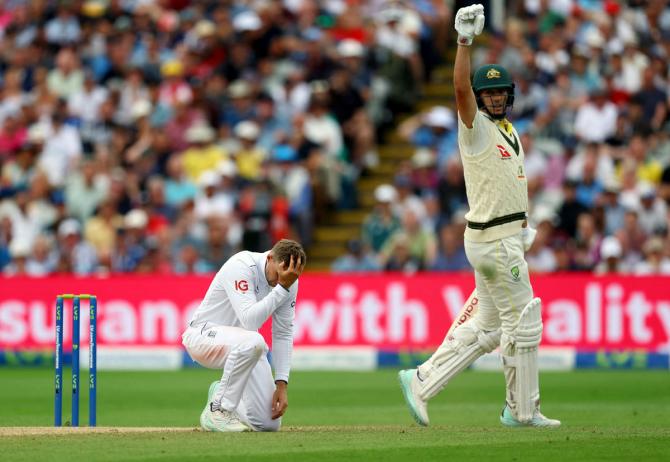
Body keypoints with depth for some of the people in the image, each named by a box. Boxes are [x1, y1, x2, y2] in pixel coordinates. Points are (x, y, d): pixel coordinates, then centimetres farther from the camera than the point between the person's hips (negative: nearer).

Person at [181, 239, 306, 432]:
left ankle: (222, 393, 22)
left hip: (242, 345, 6)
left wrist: (281, 384, -8)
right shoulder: (241, 266, -26)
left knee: (269, 423, -8)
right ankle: (217, 410, -21)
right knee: (251, 342, -40)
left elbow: (283, 334, -1)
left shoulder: (289, 280, -6)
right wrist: (282, 288, -38)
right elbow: (249, 321, -37)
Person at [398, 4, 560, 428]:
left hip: (508, 237, 9)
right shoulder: (476, 127, -10)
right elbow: (461, 87, -28)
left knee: (486, 327, 11)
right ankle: (523, 410, 5)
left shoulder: (510, 131, 17)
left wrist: (522, 226, 15)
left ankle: (420, 382, 12)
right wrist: (465, 40, -36)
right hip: (493, 240, -9)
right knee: (523, 319, -4)